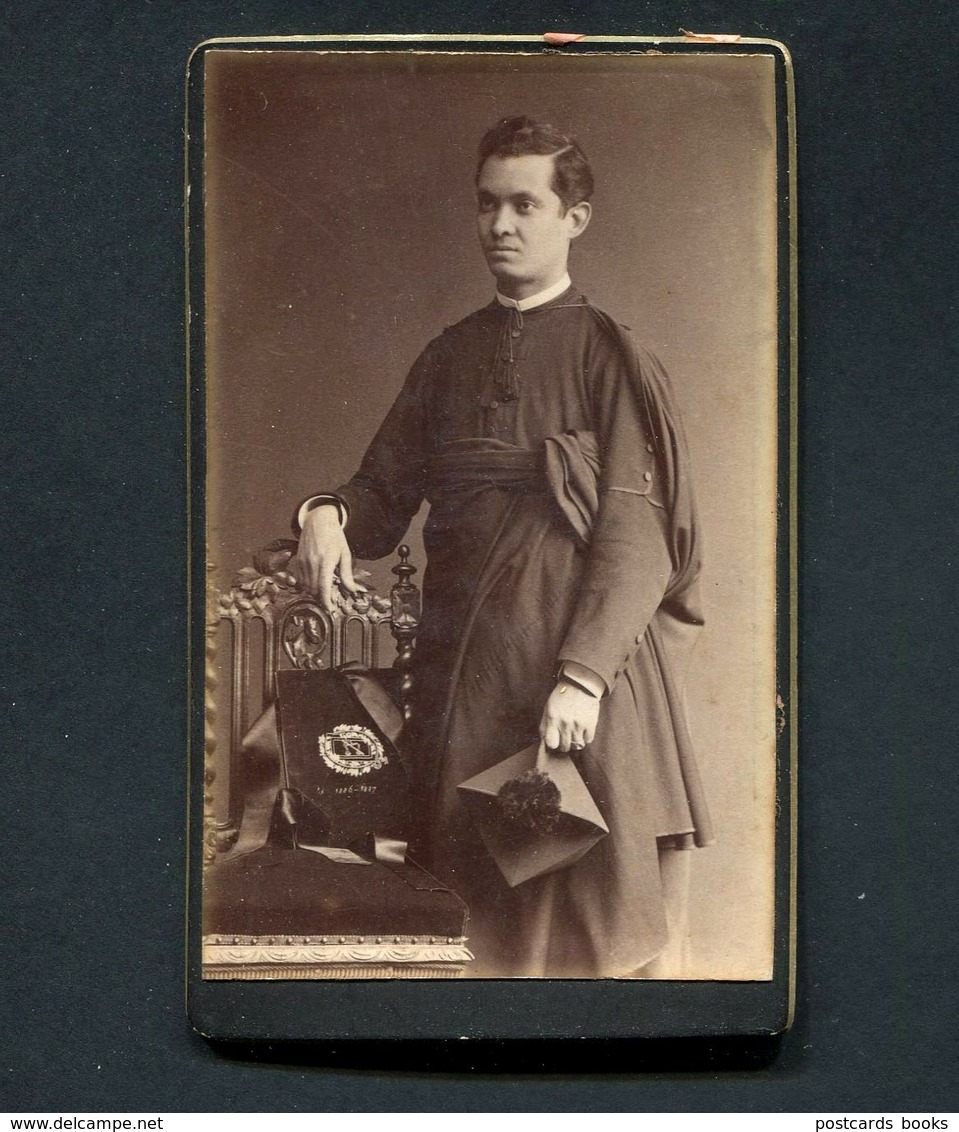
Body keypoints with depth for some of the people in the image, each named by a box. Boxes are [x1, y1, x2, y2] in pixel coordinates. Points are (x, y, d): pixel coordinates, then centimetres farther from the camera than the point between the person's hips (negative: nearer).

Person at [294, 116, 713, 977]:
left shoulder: (610, 358, -2)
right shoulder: (450, 359, 14)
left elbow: (637, 540, -9)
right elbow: (386, 494, 12)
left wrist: (581, 675, -20)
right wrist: (330, 516, -11)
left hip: (586, 661, -4)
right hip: (465, 671, 4)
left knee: (601, 905, -2)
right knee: (483, 926, 6)